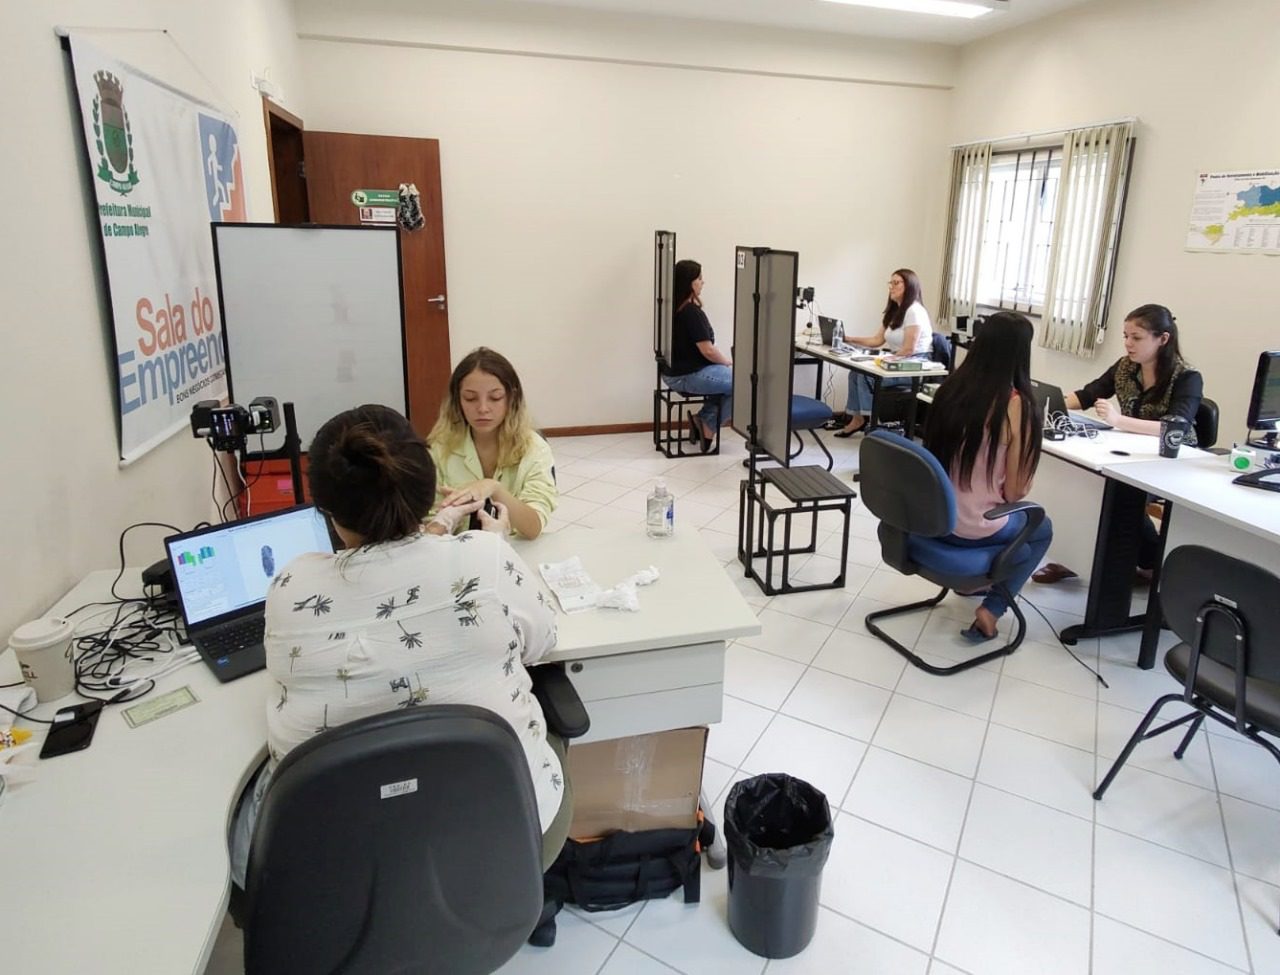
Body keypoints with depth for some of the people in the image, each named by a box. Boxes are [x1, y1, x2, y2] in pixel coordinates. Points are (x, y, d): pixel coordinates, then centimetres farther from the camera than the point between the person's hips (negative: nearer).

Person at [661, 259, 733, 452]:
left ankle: (703, 419, 14)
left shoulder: (674, 307, 8)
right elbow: (707, 351, -20)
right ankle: (708, 426, 6)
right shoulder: (691, 312, -21)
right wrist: (728, 361, -2)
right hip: (687, 376, -10)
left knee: (727, 378, 19)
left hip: (676, 372, 10)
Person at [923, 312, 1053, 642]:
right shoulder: (1014, 404, -19)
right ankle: (991, 610, 14)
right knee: (1042, 529, 26)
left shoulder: (950, 388, -3)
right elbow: (1014, 491, -12)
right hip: (975, 529, -6)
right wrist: (1023, 485, 10)